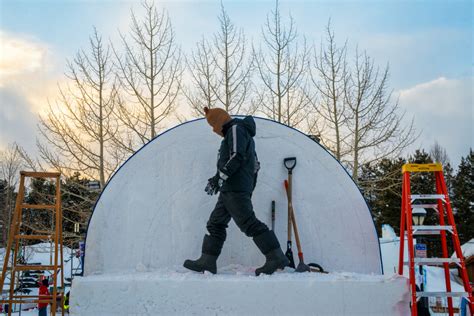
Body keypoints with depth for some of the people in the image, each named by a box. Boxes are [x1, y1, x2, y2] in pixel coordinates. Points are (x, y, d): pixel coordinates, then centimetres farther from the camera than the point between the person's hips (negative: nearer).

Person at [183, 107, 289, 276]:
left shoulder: (236, 129, -7)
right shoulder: (241, 133, 25)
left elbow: (236, 157, -21)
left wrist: (220, 177, -20)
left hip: (235, 188, -11)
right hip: (230, 190, 11)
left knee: (248, 223, -13)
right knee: (215, 223, 9)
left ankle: (276, 257, -13)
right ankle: (207, 261, 10)